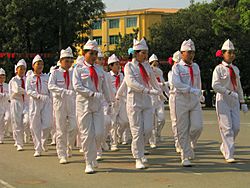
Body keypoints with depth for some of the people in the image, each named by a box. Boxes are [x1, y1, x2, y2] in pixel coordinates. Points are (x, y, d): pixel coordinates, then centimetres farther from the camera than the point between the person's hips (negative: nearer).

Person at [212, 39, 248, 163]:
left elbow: (239, 87, 17)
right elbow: (215, 85, -15)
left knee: (236, 127, 1)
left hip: (234, 101, 6)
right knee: (227, 128, -8)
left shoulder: (235, 69, 14)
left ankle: (224, 147, 24)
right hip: (223, 101, -6)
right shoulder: (219, 69, -4)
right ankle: (229, 155, -5)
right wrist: (229, 93, -22)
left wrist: (242, 102, 13)